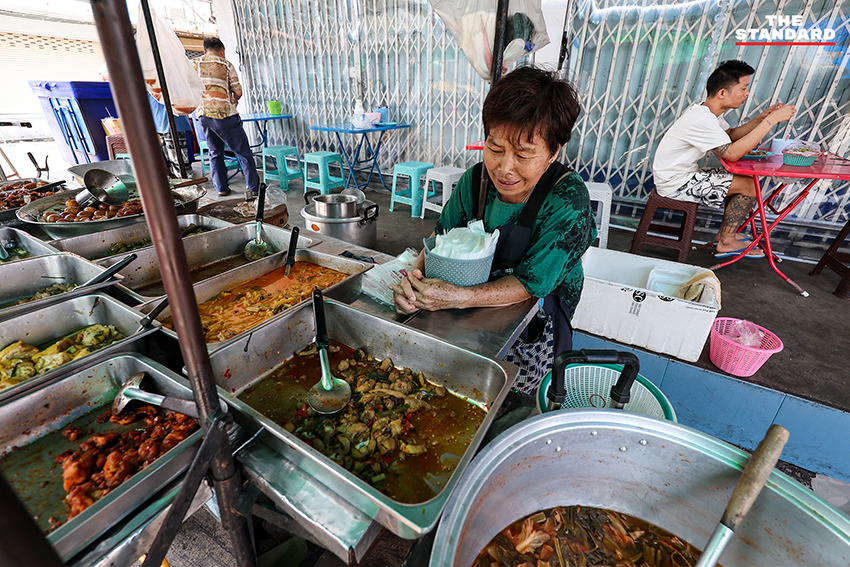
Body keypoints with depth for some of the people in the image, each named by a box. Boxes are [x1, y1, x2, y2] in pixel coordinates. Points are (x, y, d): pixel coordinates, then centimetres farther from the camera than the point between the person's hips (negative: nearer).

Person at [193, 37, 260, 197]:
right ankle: (254, 187, -2)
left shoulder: (194, 64, 12)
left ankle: (221, 188, 14)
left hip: (203, 114, 5)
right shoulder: (226, 64, 1)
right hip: (224, 114, -4)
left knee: (215, 153, 15)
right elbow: (238, 91, -2)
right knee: (243, 152, 1)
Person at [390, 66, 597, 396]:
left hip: (534, 332, -4)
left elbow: (530, 283, -22)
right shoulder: (476, 179, -6)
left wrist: (459, 298, -37)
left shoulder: (568, 202, -20)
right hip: (472, 318, 4)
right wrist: (414, 279, -22)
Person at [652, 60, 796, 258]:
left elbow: (730, 135, 21)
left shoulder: (707, 111, 8)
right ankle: (726, 241, 9)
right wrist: (770, 121, -22)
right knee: (749, 185, -6)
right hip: (675, 184, -10)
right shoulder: (701, 119, -24)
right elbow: (732, 153, -28)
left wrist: (761, 118, 7)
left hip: (684, 174, 10)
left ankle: (724, 232, 26)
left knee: (743, 177, 20)